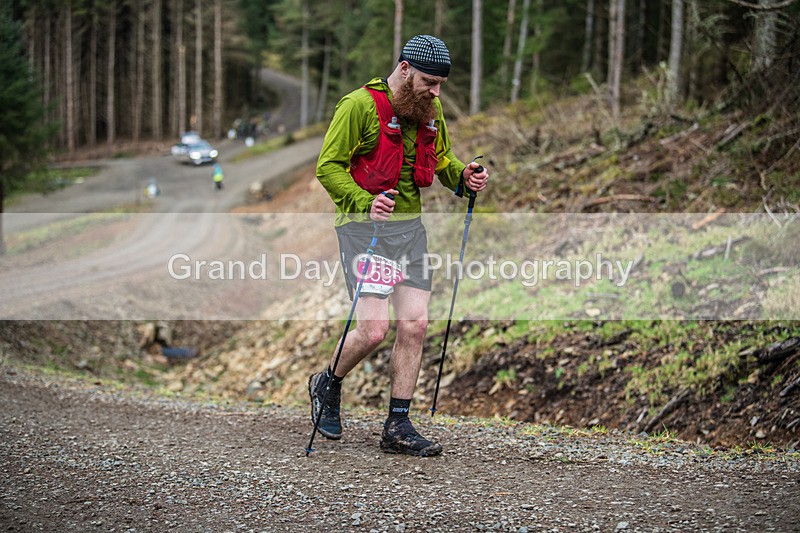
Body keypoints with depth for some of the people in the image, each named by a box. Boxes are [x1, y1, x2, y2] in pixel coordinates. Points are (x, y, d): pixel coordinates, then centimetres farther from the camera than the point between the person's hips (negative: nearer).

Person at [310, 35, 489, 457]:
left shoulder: (430, 110, 10)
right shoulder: (359, 105, -12)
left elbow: (440, 157, 25)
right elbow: (329, 167, -12)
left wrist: (462, 176, 3)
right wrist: (365, 202, -27)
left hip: (410, 225, 7)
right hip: (363, 226, -7)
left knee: (415, 325, 1)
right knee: (373, 329, -13)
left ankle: (398, 426, 10)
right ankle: (327, 385, 17)